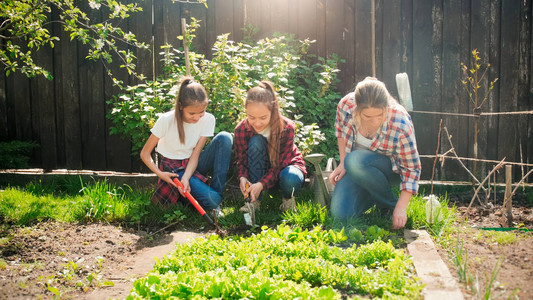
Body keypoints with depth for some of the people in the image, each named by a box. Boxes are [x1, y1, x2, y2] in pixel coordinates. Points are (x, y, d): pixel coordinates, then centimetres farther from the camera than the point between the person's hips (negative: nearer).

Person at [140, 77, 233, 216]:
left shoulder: (208, 119, -14)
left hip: (193, 164, 4)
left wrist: (186, 178, -30)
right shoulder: (166, 120, -21)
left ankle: (218, 192, -18)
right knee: (211, 199, -31)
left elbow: (195, 155, -13)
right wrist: (160, 174, -29)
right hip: (174, 168, -4)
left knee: (224, 138, -25)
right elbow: (145, 153, -13)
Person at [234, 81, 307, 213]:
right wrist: (243, 177, -32)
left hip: (285, 166, -2)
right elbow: (241, 160, -9)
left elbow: (281, 163, -25)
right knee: (255, 142, -31)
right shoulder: (241, 129, -20)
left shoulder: (286, 127, -27)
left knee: (290, 179, -40)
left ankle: (288, 197, 0)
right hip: (262, 170, 2)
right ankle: (255, 200, -23)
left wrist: (261, 184, -39)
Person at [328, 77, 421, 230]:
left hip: (391, 169, -3)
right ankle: (372, 196, 15)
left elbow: (412, 168, -19)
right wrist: (343, 163, -2)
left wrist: (401, 208, -24)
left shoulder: (400, 126, -31)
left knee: (356, 161, -37)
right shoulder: (346, 105, -21)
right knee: (340, 214, -16)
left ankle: (390, 204, -11)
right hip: (355, 168, 3)